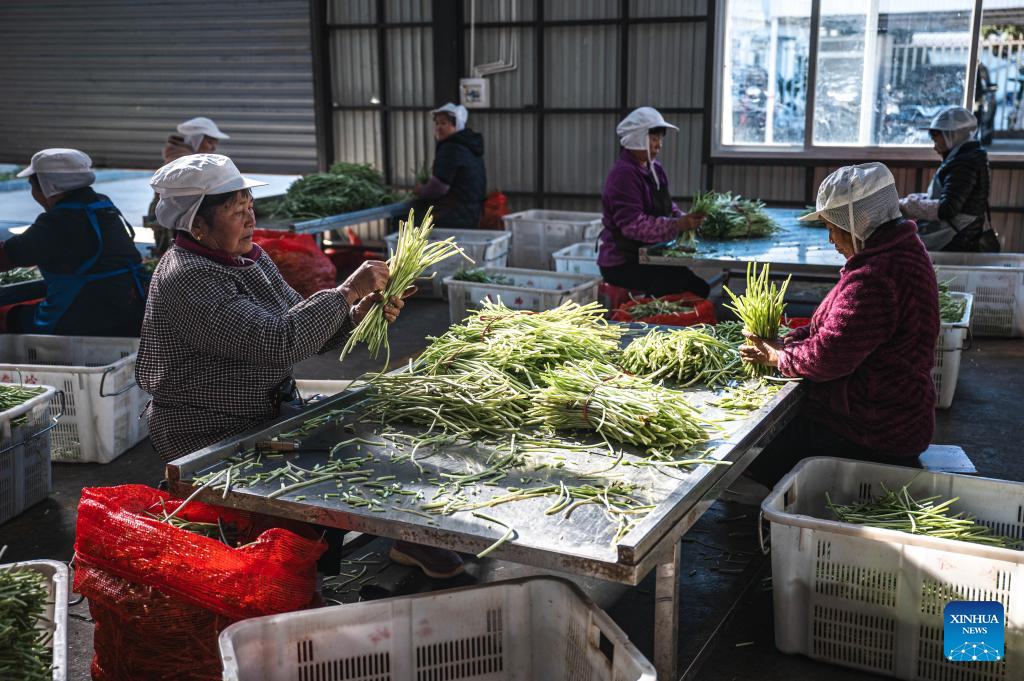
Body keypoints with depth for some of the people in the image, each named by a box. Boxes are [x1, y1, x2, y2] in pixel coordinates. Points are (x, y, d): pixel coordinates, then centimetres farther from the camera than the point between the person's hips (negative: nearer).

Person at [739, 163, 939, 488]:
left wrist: (779, 357, -7)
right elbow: (840, 326, 16)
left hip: (874, 433, -11)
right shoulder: (902, 251, 10)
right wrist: (786, 343, 5)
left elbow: (829, 356, -25)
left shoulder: (875, 278, -27)